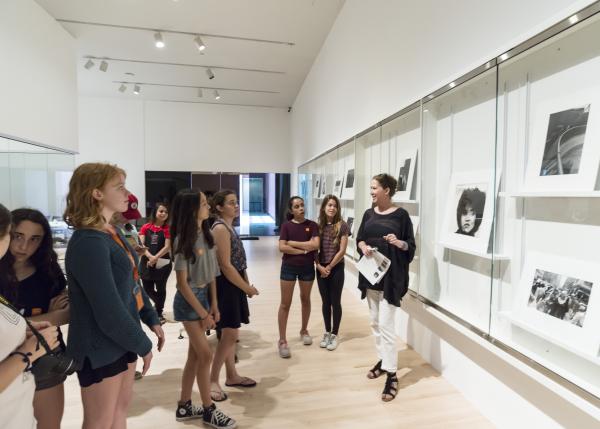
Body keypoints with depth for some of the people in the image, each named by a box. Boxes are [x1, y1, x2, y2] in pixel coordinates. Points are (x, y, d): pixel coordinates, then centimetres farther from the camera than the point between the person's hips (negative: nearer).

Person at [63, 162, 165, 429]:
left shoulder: (112, 233, 4)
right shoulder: (88, 243, -25)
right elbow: (108, 311, -26)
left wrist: (151, 319, 9)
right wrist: (143, 345, -14)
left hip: (121, 341, 8)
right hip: (100, 348, -8)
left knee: (121, 407, 23)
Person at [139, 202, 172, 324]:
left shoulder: (168, 229, -4)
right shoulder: (146, 227, 2)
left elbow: (167, 247, -11)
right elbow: (141, 244, -4)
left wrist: (155, 258, -21)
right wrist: (150, 257, -19)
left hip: (163, 263, -2)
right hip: (146, 262, 2)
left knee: (160, 288, 7)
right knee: (148, 289, 9)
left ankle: (159, 313, 26)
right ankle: (159, 304, 39)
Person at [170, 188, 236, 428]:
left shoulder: (206, 235, 3)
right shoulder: (183, 240, -17)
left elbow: (212, 273, 7)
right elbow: (182, 283, -16)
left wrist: (214, 305, 5)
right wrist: (203, 313, -14)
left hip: (203, 296, 7)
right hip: (188, 301, -7)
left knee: (195, 354, 14)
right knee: (205, 355, 0)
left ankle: (184, 407, 31)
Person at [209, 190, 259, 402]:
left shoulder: (229, 227, 13)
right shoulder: (220, 228, -17)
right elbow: (225, 265, -21)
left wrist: (246, 284, 6)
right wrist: (247, 288, -14)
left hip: (234, 284, 10)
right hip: (226, 286, -10)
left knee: (230, 333, 17)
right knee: (230, 334, -4)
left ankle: (232, 376, 29)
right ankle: (212, 381, 12)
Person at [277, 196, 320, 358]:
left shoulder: (312, 225, -2)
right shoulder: (286, 225, -3)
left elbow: (316, 245, -16)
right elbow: (282, 247, -13)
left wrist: (293, 243, -15)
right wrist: (304, 250, -16)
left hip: (307, 267, 2)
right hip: (289, 267, -1)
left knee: (305, 300, 17)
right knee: (285, 303, 2)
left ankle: (304, 331, 38)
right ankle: (282, 340, 11)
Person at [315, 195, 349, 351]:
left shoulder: (342, 226, -8)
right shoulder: (318, 226, 2)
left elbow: (342, 251, -10)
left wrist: (329, 267, -9)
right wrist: (320, 266, -9)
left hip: (336, 269, -3)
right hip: (321, 269, 3)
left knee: (335, 302, 7)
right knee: (326, 302, 14)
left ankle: (334, 335, 22)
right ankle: (327, 332, 29)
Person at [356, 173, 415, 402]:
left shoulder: (400, 215, -7)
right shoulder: (368, 214, 8)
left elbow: (411, 245, -4)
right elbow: (359, 238, 12)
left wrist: (399, 243, -25)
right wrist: (363, 246, -10)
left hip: (391, 275, -6)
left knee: (386, 324, -6)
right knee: (375, 322, 15)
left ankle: (392, 375, 6)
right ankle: (383, 360, 33)